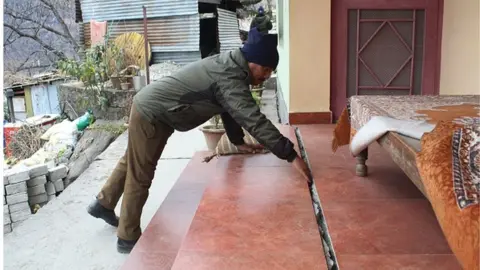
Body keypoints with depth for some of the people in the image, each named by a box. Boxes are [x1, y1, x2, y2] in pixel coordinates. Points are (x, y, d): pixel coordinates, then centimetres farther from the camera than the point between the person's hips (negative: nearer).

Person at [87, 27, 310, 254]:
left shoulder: (230, 65, 4)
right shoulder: (229, 79, -28)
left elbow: (231, 110, 15)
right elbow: (254, 120, -36)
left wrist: (238, 141, 15)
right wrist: (291, 155, -36)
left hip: (150, 108, 10)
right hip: (150, 115, -10)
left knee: (132, 164, 25)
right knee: (140, 176, 2)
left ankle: (103, 204, 45)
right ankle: (128, 238, 18)